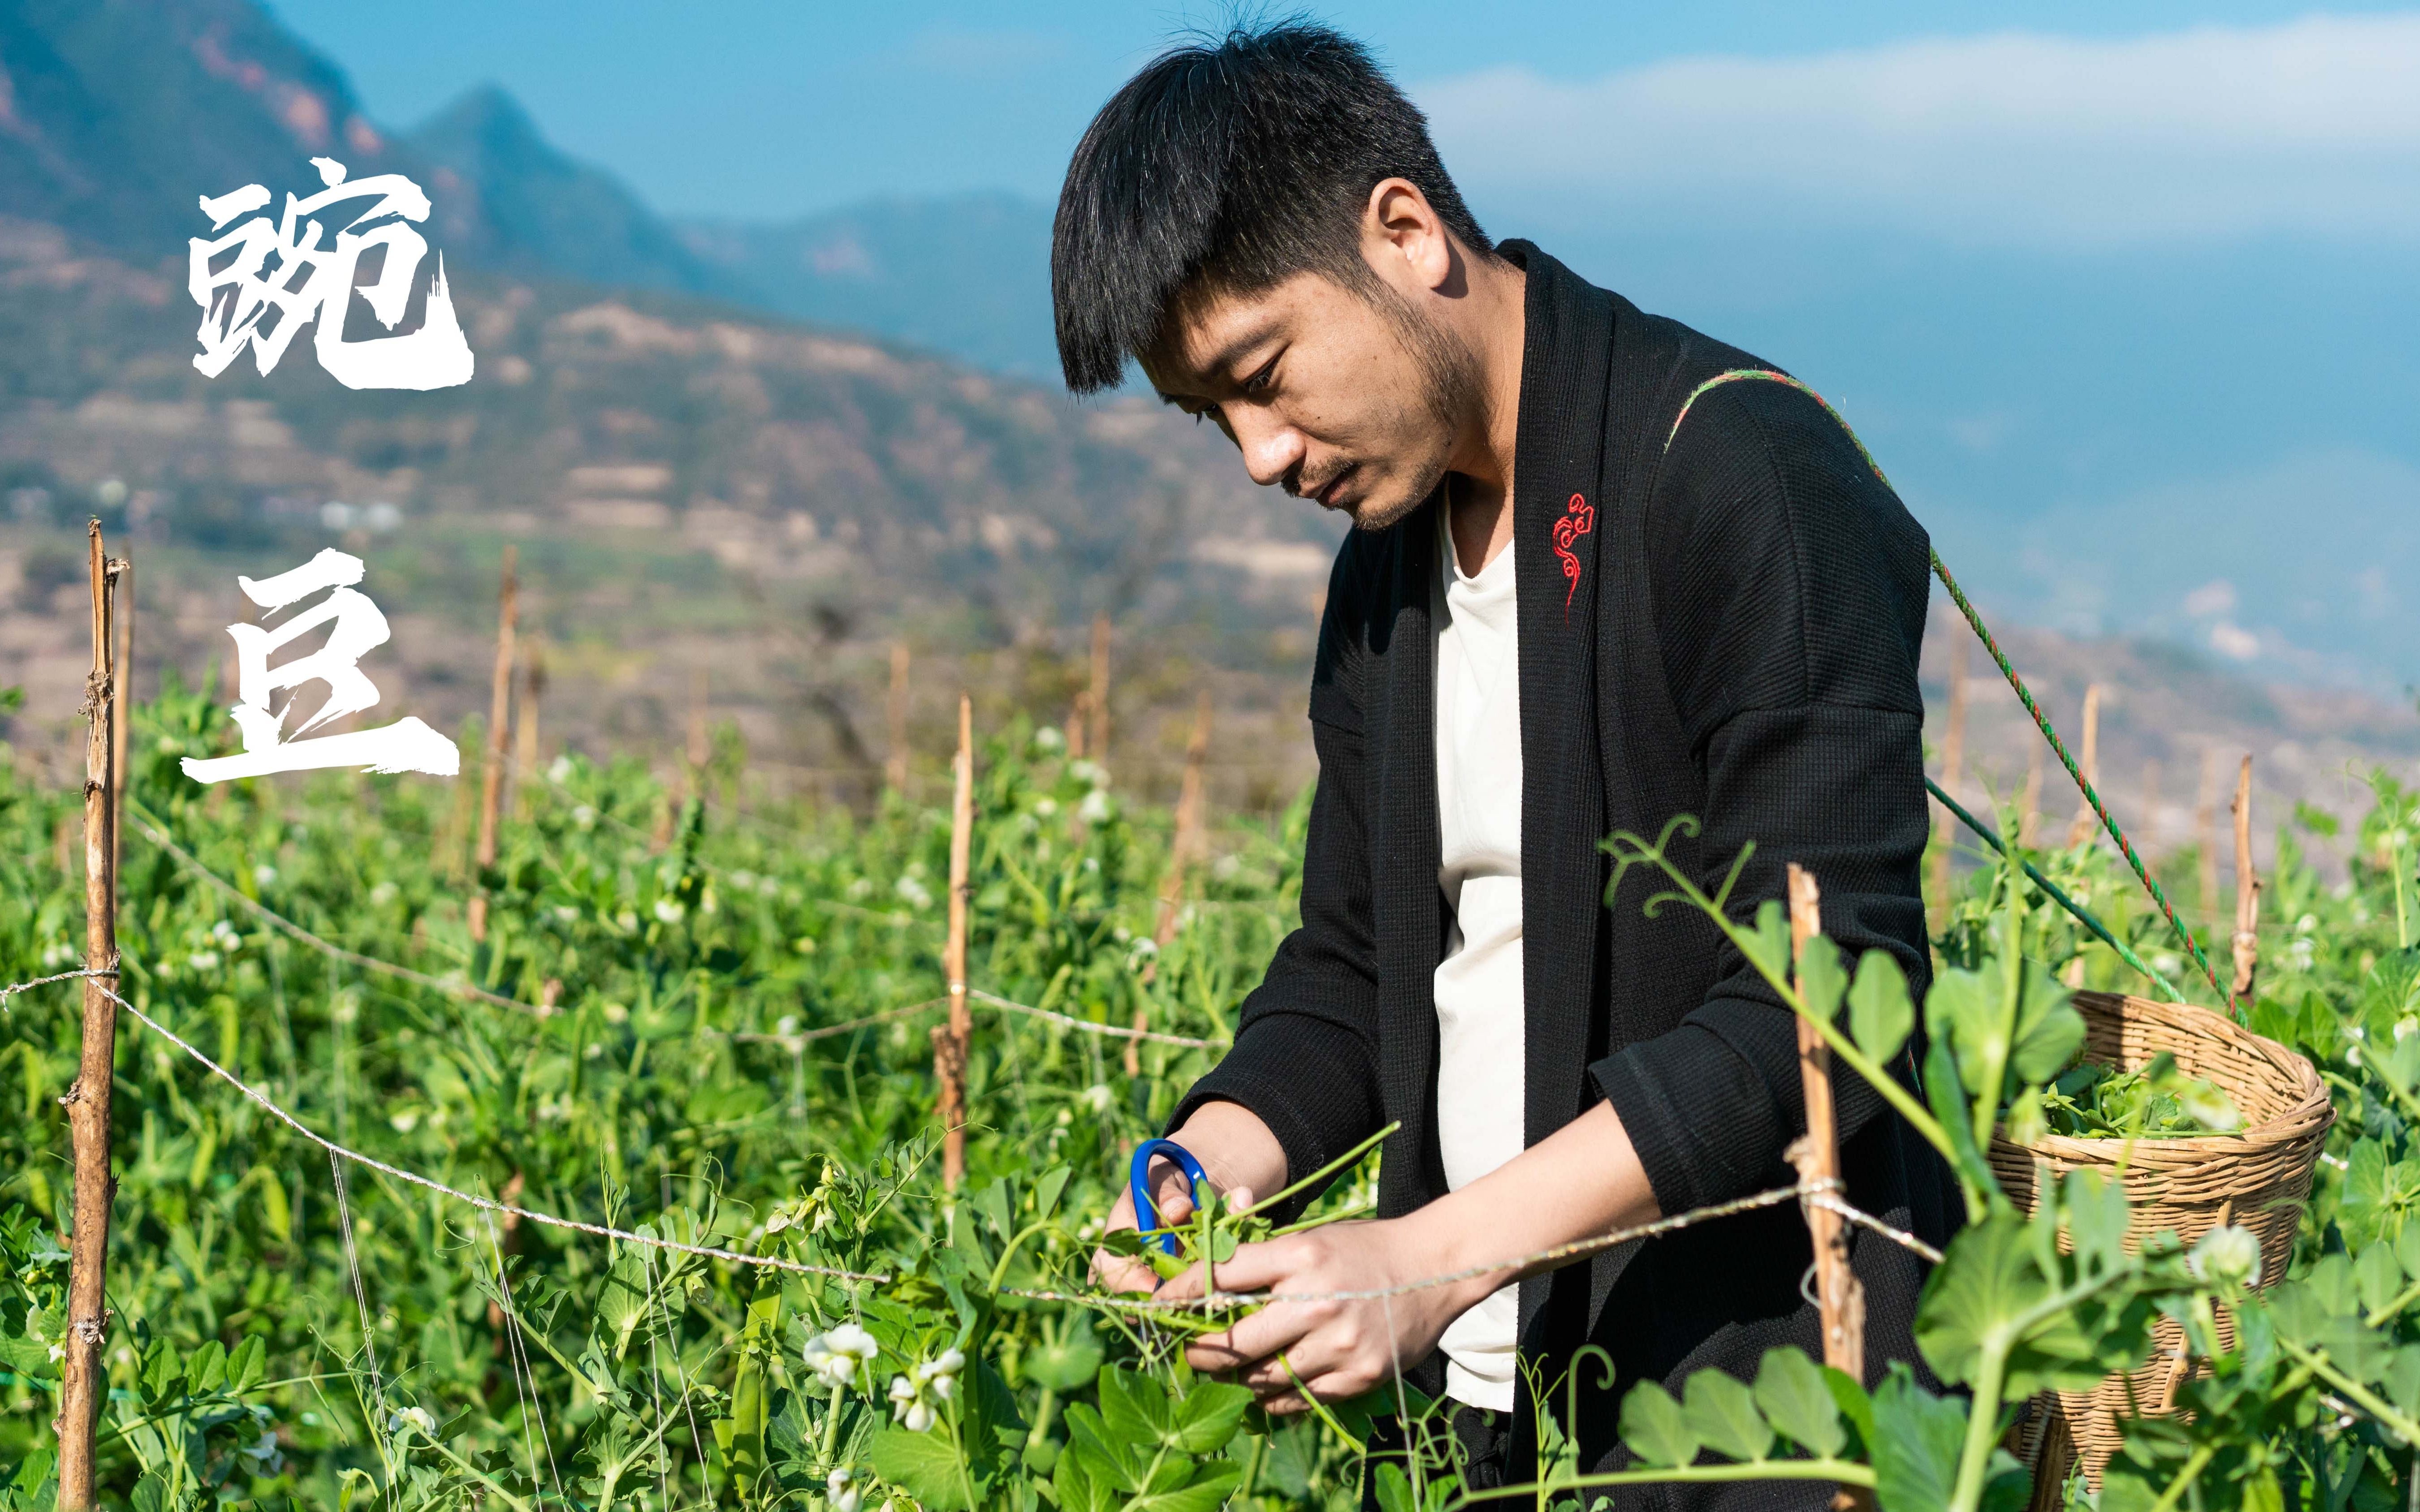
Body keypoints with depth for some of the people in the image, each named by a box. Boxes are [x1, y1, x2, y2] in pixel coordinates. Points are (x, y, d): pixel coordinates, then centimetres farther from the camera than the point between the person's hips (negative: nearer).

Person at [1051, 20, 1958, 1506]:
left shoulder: (1753, 484, -17)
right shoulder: (1387, 559, 9)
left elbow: (1818, 1003, -22)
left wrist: (1441, 1252, -27)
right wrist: (1214, 1168, -5)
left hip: (1758, 1387, -7)